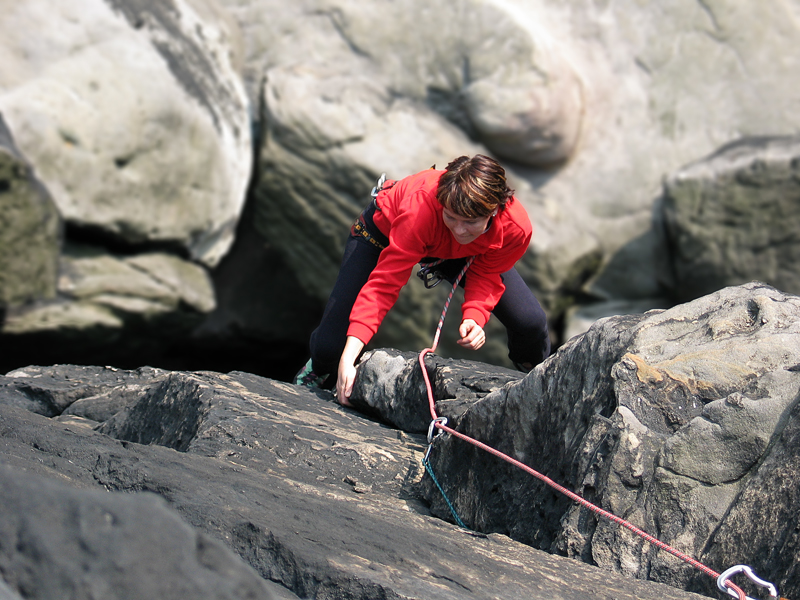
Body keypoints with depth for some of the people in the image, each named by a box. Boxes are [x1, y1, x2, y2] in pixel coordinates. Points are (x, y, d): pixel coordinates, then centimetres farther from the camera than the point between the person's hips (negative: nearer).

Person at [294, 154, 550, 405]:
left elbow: (486, 275, -15)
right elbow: (383, 284, -44)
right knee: (330, 345, -10)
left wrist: (474, 316, -37)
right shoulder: (422, 207, -47)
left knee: (530, 322, -12)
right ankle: (319, 370, 32)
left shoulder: (516, 228, -36)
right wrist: (347, 360, -51)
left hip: (458, 254, 3)